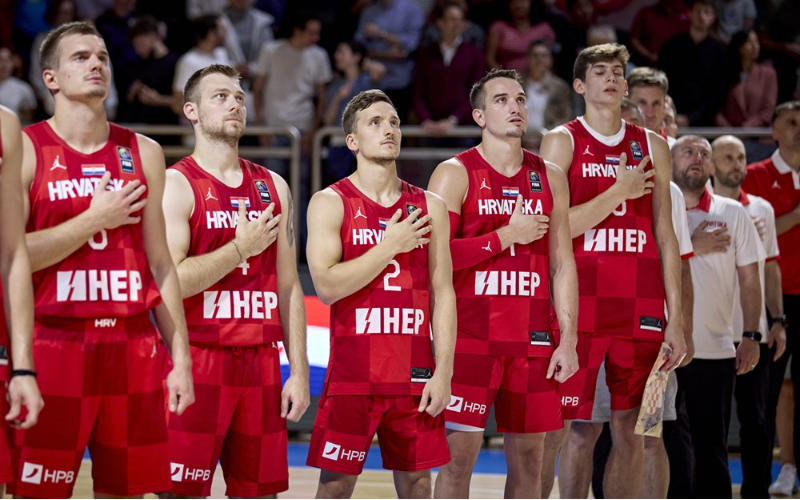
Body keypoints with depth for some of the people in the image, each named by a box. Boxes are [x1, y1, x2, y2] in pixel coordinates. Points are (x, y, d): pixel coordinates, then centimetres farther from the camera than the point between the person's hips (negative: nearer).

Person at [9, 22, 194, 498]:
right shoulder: (25, 150, -1)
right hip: (54, 344, -4)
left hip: (133, 346, 4)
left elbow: (160, 264, 13)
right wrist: (93, 220, -11)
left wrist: (181, 357, 8)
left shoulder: (143, 154, 12)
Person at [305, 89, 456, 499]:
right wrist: (390, 246, -13)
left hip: (415, 375, 3)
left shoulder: (429, 207, 8)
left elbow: (443, 293, 6)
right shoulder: (330, 204, -2)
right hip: (352, 374, -3)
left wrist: (443, 372, -2)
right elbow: (327, 286, -13)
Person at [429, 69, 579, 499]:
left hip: (532, 342, 4)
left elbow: (562, 264, 10)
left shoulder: (549, 177, 10)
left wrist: (568, 340, 3)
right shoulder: (455, 174, -3)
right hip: (470, 338, -4)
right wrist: (506, 236, -13)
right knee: (460, 451, -6)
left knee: (529, 456, 7)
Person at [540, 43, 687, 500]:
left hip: (641, 307, 3)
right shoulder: (562, 141, 3)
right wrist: (618, 192, -12)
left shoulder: (652, 146, 13)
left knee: (631, 433, 5)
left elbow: (665, 236, 12)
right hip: (579, 304, -3)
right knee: (553, 429, -4)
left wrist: (676, 318, 6)